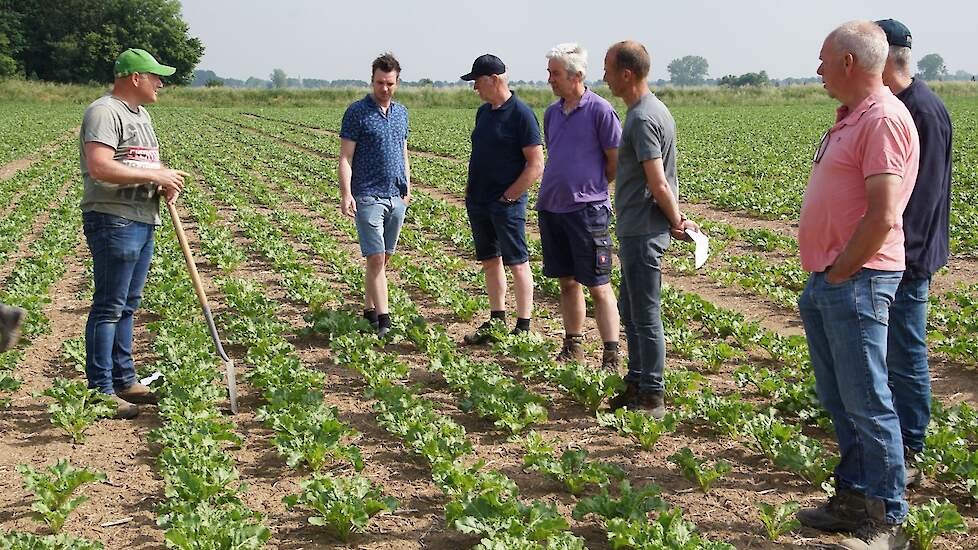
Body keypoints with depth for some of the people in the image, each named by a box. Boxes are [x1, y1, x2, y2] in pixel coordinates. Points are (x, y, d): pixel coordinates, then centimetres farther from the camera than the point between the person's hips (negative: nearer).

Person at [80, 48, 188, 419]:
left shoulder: (141, 114, 20)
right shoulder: (104, 112, -12)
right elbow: (100, 168, -24)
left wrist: (168, 183, 5)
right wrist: (155, 175, -18)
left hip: (143, 222, 10)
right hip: (113, 221, -10)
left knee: (128, 305, 15)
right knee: (109, 307, -6)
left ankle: (124, 381, 24)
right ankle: (101, 392, -2)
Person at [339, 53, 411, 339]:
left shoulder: (401, 113, 14)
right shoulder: (357, 112, -4)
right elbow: (345, 158, -7)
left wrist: (407, 189, 18)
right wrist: (346, 194, -15)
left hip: (396, 197, 6)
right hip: (368, 196, -6)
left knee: (383, 258, 10)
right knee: (375, 259, -9)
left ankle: (370, 309, 20)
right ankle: (383, 319, -10)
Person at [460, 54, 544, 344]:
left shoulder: (521, 114, -12)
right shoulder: (484, 111, 12)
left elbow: (536, 165, -14)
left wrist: (509, 196, -15)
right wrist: (471, 189, 11)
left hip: (506, 204, -8)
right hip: (479, 201, 8)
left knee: (517, 264, -1)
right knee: (490, 261, 13)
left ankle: (524, 328, 4)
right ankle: (496, 321, 23)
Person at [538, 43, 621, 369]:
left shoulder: (600, 111, -9)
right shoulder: (552, 113, 12)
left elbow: (617, 162, -6)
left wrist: (590, 187, 3)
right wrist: (556, 190, 12)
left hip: (587, 210, -7)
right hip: (551, 207, 7)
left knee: (598, 286, -4)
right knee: (567, 282, 13)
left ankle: (611, 356, -2)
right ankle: (573, 348, 23)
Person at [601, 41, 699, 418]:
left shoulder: (643, 119, -20)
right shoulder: (651, 110, 13)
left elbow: (658, 184, -22)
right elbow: (659, 183, 15)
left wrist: (675, 221, -9)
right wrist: (677, 218, 11)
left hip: (642, 234, -11)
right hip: (636, 231, 11)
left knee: (645, 316, -2)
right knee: (630, 312, 19)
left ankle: (652, 399, 6)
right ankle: (636, 386, 30)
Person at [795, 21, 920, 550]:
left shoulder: (883, 119, -15)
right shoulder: (850, 118, 17)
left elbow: (883, 217, -22)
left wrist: (840, 273, -14)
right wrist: (823, 277, 16)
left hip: (856, 283, -10)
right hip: (827, 281, 10)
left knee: (867, 404, -4)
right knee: (839, 402, 16)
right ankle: (853, 498, 26)